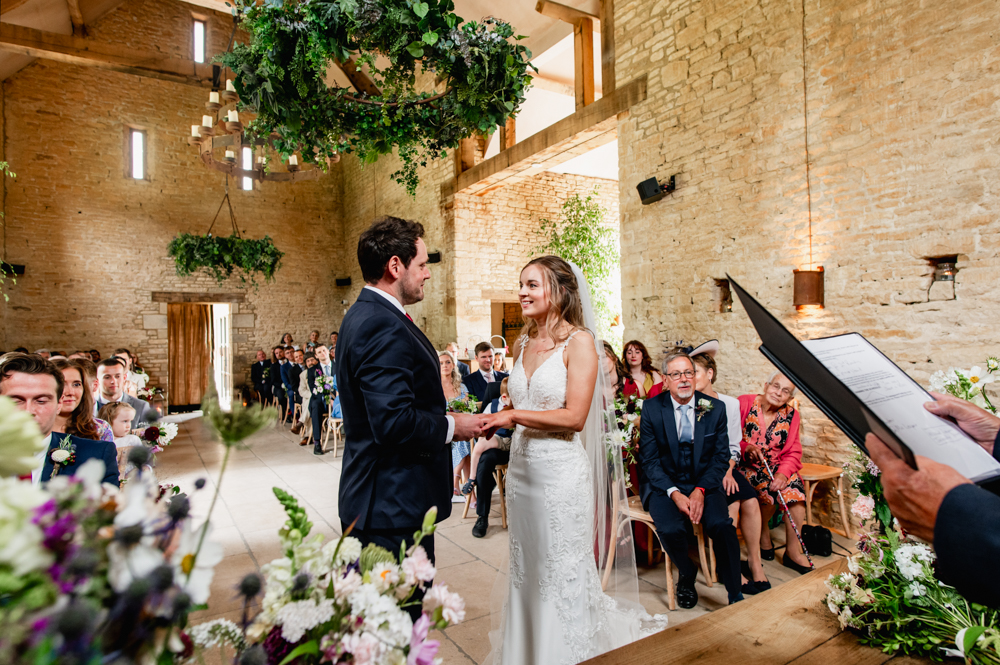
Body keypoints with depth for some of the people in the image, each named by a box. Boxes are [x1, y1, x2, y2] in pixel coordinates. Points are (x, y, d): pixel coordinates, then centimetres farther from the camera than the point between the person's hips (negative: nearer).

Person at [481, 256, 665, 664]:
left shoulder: (579, 341, -11)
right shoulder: (523, 343, 8)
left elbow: (574, 417, -18)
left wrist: (514, 415, -17)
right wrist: (495, 420, 0)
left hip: (561, 473, -6)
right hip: (521, 470, 6)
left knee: (563, 573, 9)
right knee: (526, 570, 19)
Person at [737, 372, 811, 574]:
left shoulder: (790, 415, 6)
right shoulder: (744, 403, -7)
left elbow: (793, 453, -1)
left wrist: (783, 473, -19)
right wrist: (746, 448, -29)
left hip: (775, 468, 4)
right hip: (746, 467, -4)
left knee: (794, 484, -24)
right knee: (767, 489, -29)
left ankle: (793, 551, -11)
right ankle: (763, 534, 2)